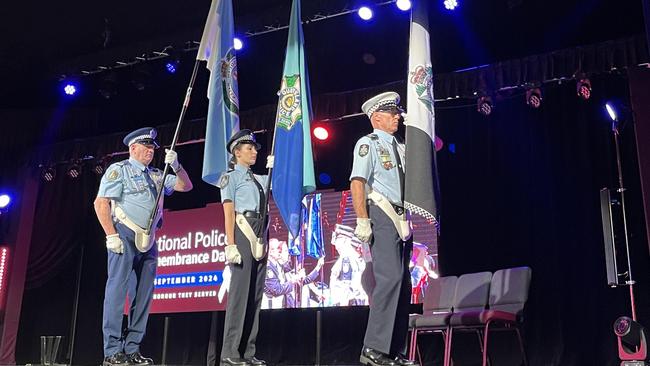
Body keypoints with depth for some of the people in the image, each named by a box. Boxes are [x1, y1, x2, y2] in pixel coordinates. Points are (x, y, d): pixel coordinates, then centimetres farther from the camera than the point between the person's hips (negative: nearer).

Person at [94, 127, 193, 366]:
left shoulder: (156, 176, 21)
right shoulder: (119, 170, 2)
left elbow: (186, 186, 18)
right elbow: (101, 203, -7)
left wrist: (176, 166, 1)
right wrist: (111, 236, -15)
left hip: (148, 241, 7)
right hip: (125, 237, -7)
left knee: (143, 295, 6)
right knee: (118, 289, -9)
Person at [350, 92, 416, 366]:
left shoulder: (401, 147, 21)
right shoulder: (368, 144, -2)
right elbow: (357, 182, -14)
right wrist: (362, 221, -21)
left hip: (402, 219, 9)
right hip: (382, 216, -8)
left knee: (403, 284, 7)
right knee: (390, 278, -19)